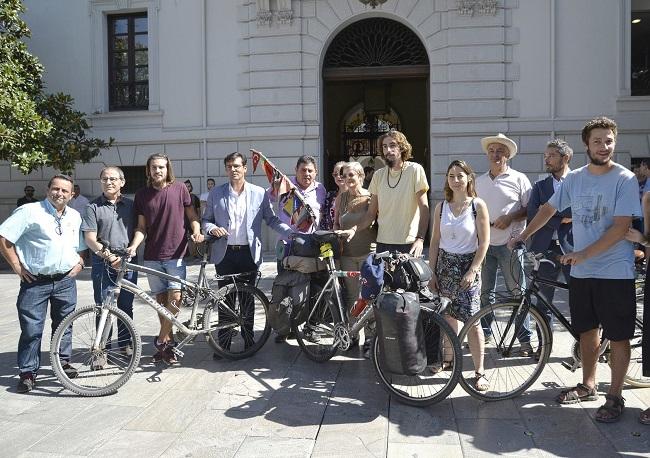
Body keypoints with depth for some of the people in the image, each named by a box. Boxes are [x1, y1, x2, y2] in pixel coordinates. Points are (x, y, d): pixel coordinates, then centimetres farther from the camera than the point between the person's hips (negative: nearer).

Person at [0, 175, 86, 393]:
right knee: (32, 329, -2)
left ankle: (63, 361, 31)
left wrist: (80, 263, 7)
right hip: (35, 282, -4)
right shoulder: (30, 211, -7)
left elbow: (81, 246, 25)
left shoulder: (75, 217, 11)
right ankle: (28, 373, 9)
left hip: (66, 281, 5)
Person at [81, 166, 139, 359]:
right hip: (102, 262, -2)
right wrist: (106, 254, -20)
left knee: (126, 306, 10)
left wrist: (133, 247, -9)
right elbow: (90, 238, -5)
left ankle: (125, 343, 23)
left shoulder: (130, 204, 10)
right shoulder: (93, 207, 1)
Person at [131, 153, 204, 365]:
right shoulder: (142, 194, 7)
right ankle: (168, 341, 20)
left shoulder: (179, 189, 2)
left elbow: (192, 216, 8)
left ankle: (162, 341, 0)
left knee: (175, 296, -12)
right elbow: (141, 227, 7)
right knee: (160, 299, 8)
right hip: (152, 256, 2)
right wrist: (133, 246, -10)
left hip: (175, 253, -2)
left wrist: (196, 232, -11)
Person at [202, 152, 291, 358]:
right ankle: (223, 343, 15)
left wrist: (291, 232, -10)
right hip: (225, 254, 1)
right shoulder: (216, 194, 6)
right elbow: (205, 220, 10)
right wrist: (212, 228, -12)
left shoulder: (259, 193, 3)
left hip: (249, 253, -1)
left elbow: (272, 219, 4)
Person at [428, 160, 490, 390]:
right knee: (448, 316, 12)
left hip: (467, 265, -4)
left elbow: (484, 242, -7)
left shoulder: (478, 205, -6)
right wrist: (432, 273, 4)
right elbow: (435, 242, 8)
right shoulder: (441, 207, 5)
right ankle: (447, 358, 29)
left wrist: (472, 270, -12)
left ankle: (479, 372, 1)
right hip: (445, 264, 4)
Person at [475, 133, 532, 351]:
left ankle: (525, 338, 8)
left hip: (510, 244, -4)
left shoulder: (518, 179, 0)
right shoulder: (479, 181, 13)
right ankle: (485, 331, 25)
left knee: (517, 292, 0)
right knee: (485, 292, 12)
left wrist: (510, 217, -16)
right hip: (484, 243, 4)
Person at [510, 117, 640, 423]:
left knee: (617, 337, 4)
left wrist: (583, 253, -21)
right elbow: (549, 209, 17)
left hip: (614, 272, -5)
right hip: (581, 271, 5)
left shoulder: (625, 179, -9)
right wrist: (523, 236, 12)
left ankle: (614, 397, 17)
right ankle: (588, 386, 32)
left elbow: (620, 227, -16)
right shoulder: (574, 179, 6)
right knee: (587, 330, 16)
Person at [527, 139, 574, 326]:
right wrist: (561, 220, -11)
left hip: (571, 248, -3)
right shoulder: (540, 186, 13)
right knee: (544, 301, 8)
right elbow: (532, 214, -2)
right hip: (545, 249, 3)